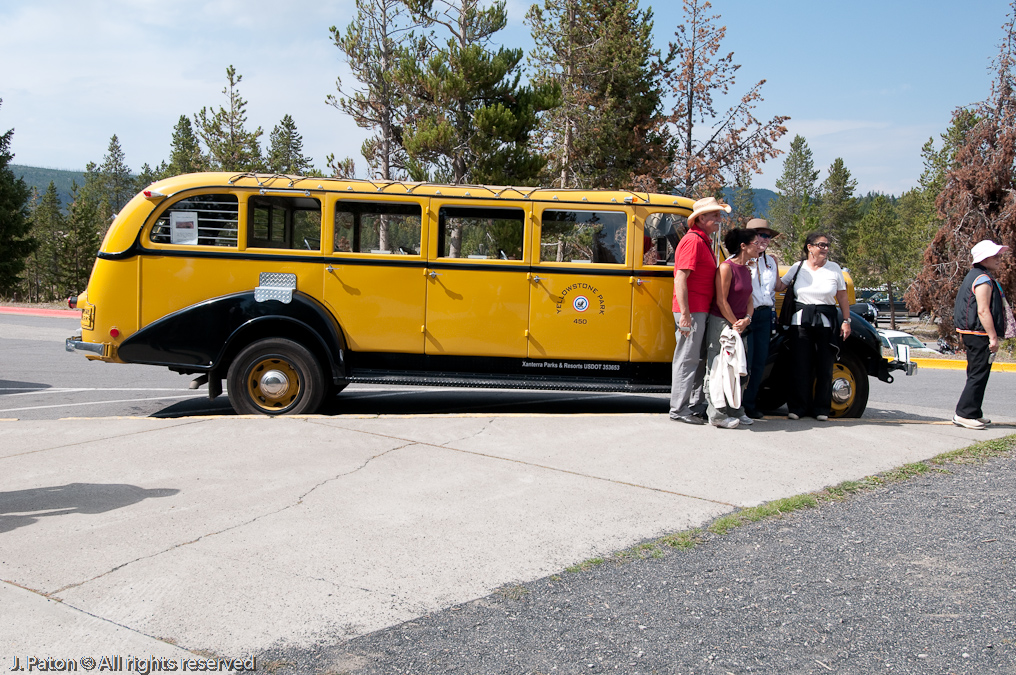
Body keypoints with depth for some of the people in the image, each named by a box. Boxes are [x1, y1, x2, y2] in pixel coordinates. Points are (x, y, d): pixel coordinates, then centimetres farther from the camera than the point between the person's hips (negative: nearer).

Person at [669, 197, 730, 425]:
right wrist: (685, 314, -25)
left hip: (701, 311, 10)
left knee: (699, 358, 14)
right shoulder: (692, 241, -14)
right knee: (687, 359, -4)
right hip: (691, 311, -10)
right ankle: (679, 409, 4)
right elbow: (680, 279, -21)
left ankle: (696, 406, 23)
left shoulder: (703, 241, 18)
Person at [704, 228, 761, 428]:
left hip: (738, 324, 9)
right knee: (718, 367, -5)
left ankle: (735, 410, 22)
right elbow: (721, 301, -16)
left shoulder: (746, 270, 12)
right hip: (720, 322, -9)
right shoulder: (726, 267, -14)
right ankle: (717, 414, -2)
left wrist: (746, 320, -4)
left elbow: (748, 300, 13)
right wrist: (734, 324, -14)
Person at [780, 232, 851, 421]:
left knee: (824, 366, 2)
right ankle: (798, 407, 11)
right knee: (801, 365, 1)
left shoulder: (834, 268, 4)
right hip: (801, 321, 0)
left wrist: (846, 321, 2)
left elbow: (842, 297, 7)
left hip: (825, 322, 0)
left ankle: (822, 408, 13)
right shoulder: (798, 268, 5)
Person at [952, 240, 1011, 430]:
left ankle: (973, 414, 20)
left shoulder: (974, 276, 18)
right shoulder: (983, 279, -15)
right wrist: (993, 337, -21)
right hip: (980, 335, -11)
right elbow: (983, 311, -22)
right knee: (978, 376, -8)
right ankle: (964, 414, -8)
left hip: (971, 334, 11)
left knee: (976, 375, 15)